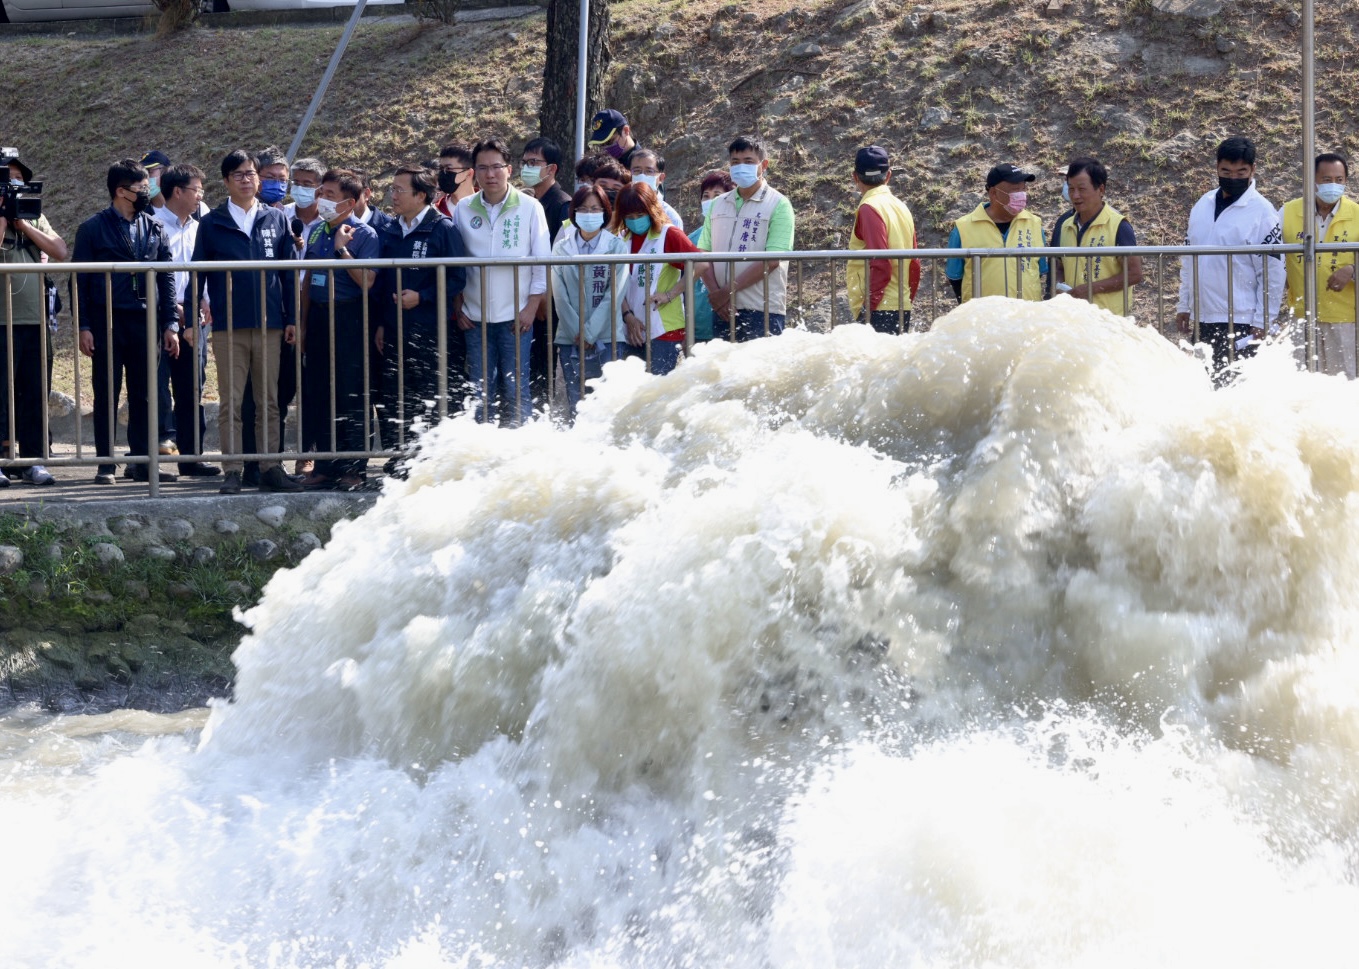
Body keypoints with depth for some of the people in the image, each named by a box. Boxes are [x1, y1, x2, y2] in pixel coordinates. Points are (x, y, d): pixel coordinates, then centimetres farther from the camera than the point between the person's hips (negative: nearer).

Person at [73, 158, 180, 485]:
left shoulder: (154, 229, 10)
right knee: (106, 394, 1)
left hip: (146, 321, 3)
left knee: (144, 395, 5)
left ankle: (142, 462, 10)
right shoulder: (93, 228, 0)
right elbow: (80, 280, -1)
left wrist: (170, 324, 4)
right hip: (106, 323, -3)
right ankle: (106, 464, 6)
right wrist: (83, 327, -7)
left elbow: (166, 279, 11)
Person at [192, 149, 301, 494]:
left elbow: (288, 272, 10)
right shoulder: (212, 224, 5)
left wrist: (291, 317, 4)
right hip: (228, 326, -2)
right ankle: (233, 471, 2)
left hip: (269, 324, 2)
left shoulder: (276, 220, 9)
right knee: (231, 402, -1)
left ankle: (271, 468, 10)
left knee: (269, 400, 5)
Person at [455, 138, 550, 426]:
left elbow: (543, 262, 0)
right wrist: (458, 308, 5)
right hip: (475, 317, 2)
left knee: (515, 390, -2)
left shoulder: (529, 208, -1)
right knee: (480, 391, 4)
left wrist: (531, 308, -6)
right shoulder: (463, 209, 5)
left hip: (516, 316, -2)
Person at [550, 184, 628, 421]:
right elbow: (559, 296, 3)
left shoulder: (616, 247, 3)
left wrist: (590, 333, -9)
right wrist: (577, 333, -7)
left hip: (606, 338, -2)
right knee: (575, 404, 0)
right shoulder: (561, 248, 8)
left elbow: (613, 295, -3)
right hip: (570, 339, 2)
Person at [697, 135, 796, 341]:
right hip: (722, 311, 5)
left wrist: (729, 291, -13)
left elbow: (772, 260, -10)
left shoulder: (778, 205, 0)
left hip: (762, 310, -5)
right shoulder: (718, 205, 16)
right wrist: (716, 293, -8)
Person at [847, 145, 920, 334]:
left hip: (878, 311, -8)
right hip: (902, 310, 8)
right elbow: (914, 265, 17)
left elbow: (880, 265, -17)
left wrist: (867, 309, -15)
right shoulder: (901, 206, 14)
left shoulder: (869, 209, -10)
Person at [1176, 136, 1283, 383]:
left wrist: (1262, 323, -13)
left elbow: (1273, 273, -10)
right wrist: (1184, 305, 14)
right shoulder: (1202, 206, 12)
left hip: (1240, 324, -7)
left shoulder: (1262, 212, -8)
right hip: (1202, 319, 7)